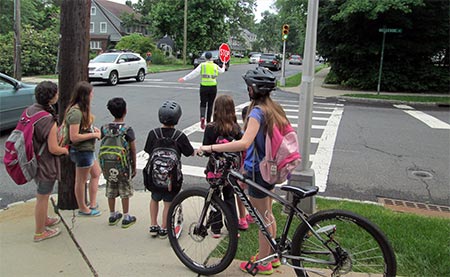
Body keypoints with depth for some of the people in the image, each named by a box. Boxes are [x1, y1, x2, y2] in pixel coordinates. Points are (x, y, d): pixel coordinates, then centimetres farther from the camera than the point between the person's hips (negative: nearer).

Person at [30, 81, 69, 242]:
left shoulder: (30, 110, -2)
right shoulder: (49, 120, -27)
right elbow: (53, 149, -25)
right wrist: (64, 150, -5)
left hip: (34, 160, 9)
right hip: (45, 164, -9)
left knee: (42, 195, 28)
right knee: (42, 197, 8)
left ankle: (44, 220, 48)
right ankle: (40, 232, 24)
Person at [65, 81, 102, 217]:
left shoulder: (81, 109, 6)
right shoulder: (76, 112, -24)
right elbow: (74, 137, -27)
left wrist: (93, 129, 2)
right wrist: (93, 135, -18)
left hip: (88, 149, 10)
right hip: (81, 151, -10)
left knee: (96, 174, 21)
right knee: (81, 180, 7)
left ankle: (93, 204, 30)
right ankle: (83, 208, 24)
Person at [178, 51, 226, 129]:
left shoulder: (202, 65, -4)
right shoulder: (215, 66, 3)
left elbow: (194, 73, -11)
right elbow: (221, 71, 24)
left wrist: (184, 78, -10)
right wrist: (223, 66, 47)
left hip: (204, 87, -1)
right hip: (213, 87, 1)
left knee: (203, 103, 9)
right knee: (210, 105, 12)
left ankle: (202, 117, -18)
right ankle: (208, 122, 15)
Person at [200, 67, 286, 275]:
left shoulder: (257, 112, -24)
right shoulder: (274, 108, 4)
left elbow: (244, 143, -37)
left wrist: (212, 147, -35)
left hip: (259, 170, -9)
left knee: (263, 218, 6)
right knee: (268, 215, 22)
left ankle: (263, 263, 22)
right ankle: (272, 255, 38)